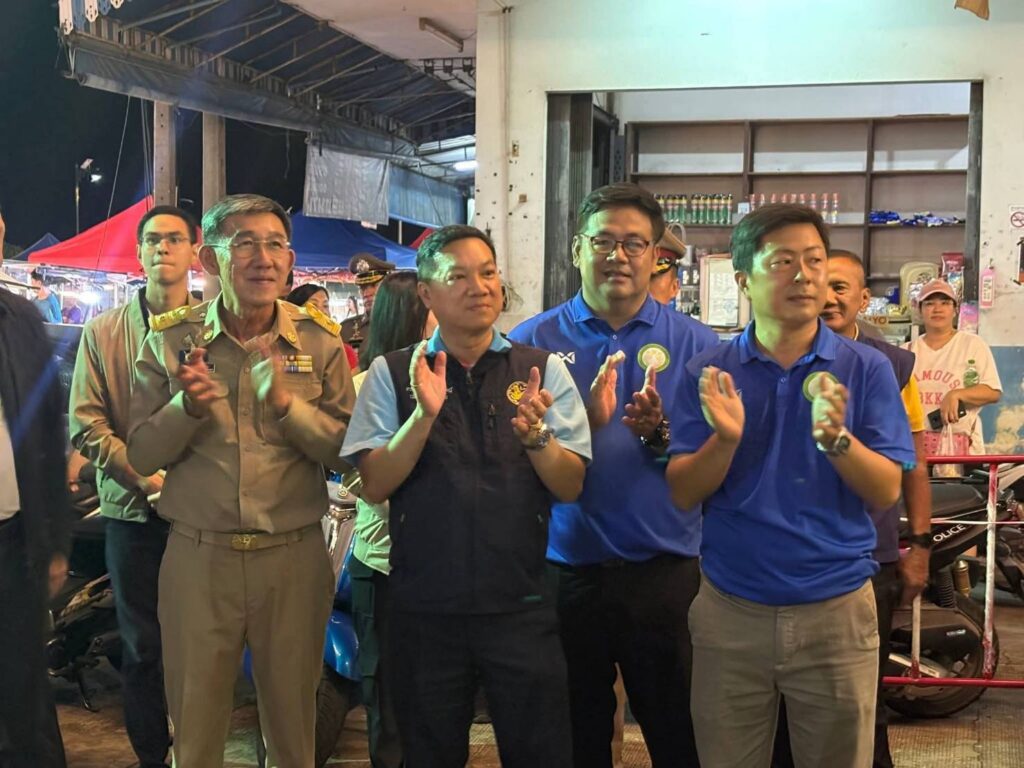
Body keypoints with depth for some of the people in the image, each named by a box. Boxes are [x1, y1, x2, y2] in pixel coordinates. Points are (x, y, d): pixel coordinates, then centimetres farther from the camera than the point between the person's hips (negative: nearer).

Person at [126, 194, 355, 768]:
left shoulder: (320, 340, -1)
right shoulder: (171, 339, -1)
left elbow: (346, 453, -3)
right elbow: (143, 456, 0)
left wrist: (285, 402, -18)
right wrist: (187, 404, -18)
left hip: (295, 554, 0)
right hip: (198, 555, 0)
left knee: (294, 716, 15)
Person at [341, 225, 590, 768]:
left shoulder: (543, 370, 1)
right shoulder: (391, 374, 0)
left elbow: (571, 487, -1)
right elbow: (375, 486, -8)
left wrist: (536, 434, -20)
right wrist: (424, 415, -22)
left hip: (522, 607, 0)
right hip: (424, 609, 0)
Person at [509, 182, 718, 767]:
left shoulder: (693, 343, 1)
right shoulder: (531, 342, 2)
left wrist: (660, 434, -20)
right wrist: (586, 422, -17)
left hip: (664, 575, 0)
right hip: (563, 572, 1)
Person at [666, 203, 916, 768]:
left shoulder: (867, 369, -2)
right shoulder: (708, 375, -1)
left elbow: (886, 492, -7)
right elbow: (682, 494, -5)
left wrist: (836, 437, -24)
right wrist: (726, 438, -23)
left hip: (837, 611, 0)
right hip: (730, 611, 1)